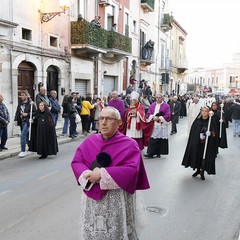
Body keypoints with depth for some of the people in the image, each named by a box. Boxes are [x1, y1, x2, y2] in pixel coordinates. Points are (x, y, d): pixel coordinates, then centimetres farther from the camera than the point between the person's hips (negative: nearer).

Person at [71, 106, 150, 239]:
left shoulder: (129, 144, -9)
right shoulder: (89, 141, 3)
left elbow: (132, 170, -19)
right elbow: (76, 162, 2)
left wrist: (102, 173, -24)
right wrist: (89, 174, -19)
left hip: (117, 199, -3)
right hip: (91, 196, 4)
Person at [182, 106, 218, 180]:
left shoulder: (211, 122, -5)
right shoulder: (197, 121, -1)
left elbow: (214, 133, -8)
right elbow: (192, 132, -1)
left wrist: (210, 133, -27)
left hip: (207, 144, -2)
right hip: (197, 143, 2)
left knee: (204, 157, 4)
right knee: (197, 156, 10)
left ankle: (202, 172, 22)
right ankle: (198, 170, 31)